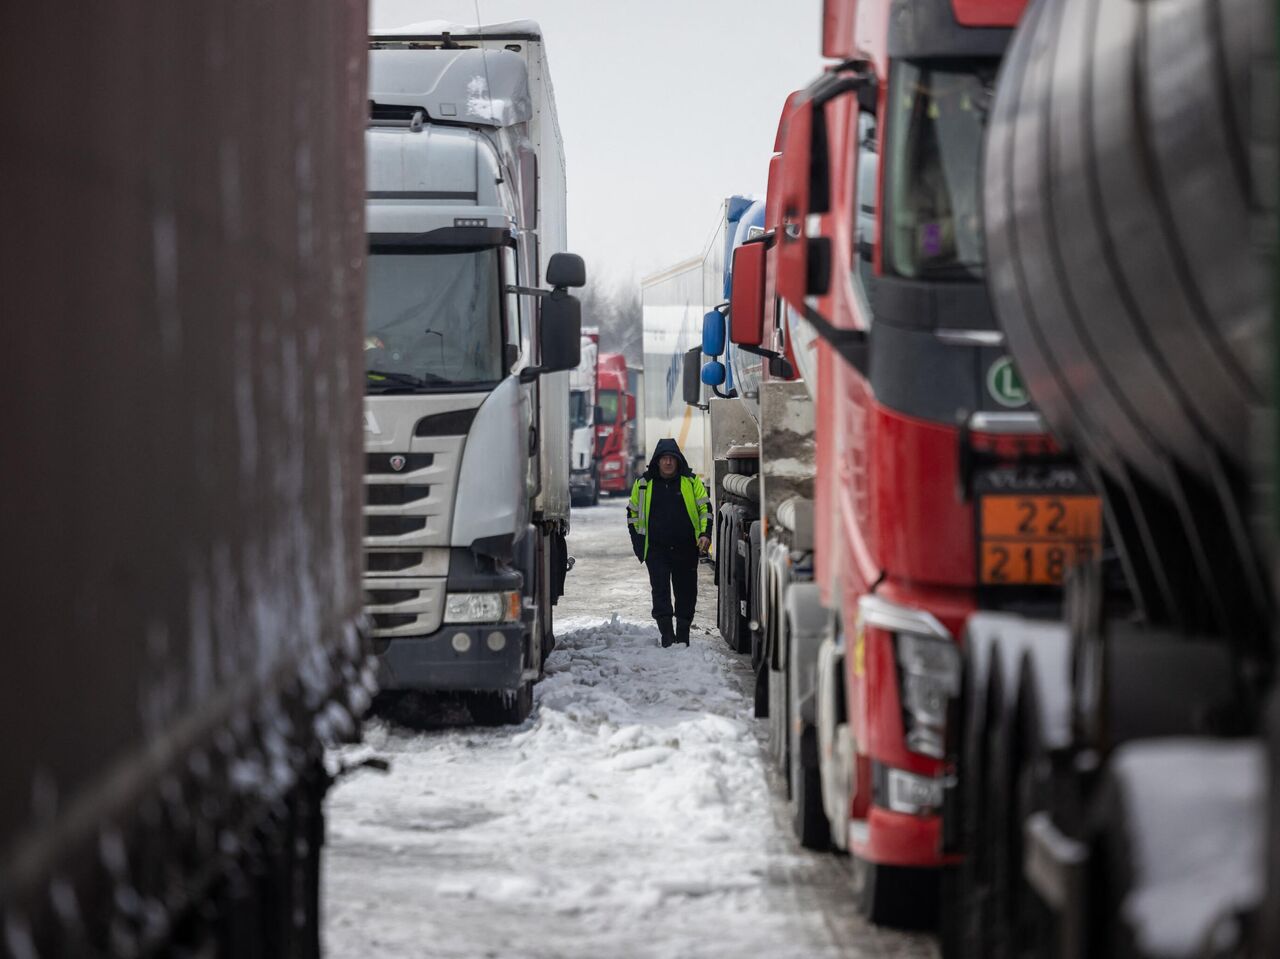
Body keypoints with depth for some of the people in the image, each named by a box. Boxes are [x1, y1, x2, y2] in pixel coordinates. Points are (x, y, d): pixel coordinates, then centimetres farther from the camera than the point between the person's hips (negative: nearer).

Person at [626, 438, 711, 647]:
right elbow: (633, 513, 14)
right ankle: (666, 633, -13)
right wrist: (638, 543, 8)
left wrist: (705, 534, -6)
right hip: (656, 549, 0)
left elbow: (705, 508, 8)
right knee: (660, 590, -12)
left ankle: (683, 634, 17)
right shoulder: (644, 483, 6)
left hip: (686, 549, 0)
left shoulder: (691, 481, 4)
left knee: (686, 591, 6)